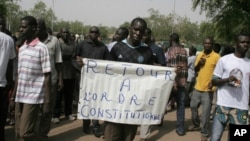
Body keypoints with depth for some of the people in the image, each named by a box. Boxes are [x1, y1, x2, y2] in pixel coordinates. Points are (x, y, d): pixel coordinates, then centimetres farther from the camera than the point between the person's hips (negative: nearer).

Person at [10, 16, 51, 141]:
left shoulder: (41, 48, -8)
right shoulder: (21, 49, 12)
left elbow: (47, 77, -9)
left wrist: (47, 102, -12)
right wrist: (13, 96, 15)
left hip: (33, 97, -6)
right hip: (20, 97, 6)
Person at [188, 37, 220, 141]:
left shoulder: (216, 56, -9)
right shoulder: (199, 55, 8)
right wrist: (199, 64, -7)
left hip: (208, 89, -6)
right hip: (198, 86, 6)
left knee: (206, 111, -4)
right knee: (193, 106, 18)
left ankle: (204, 133, 10)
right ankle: (195, 124, 40)